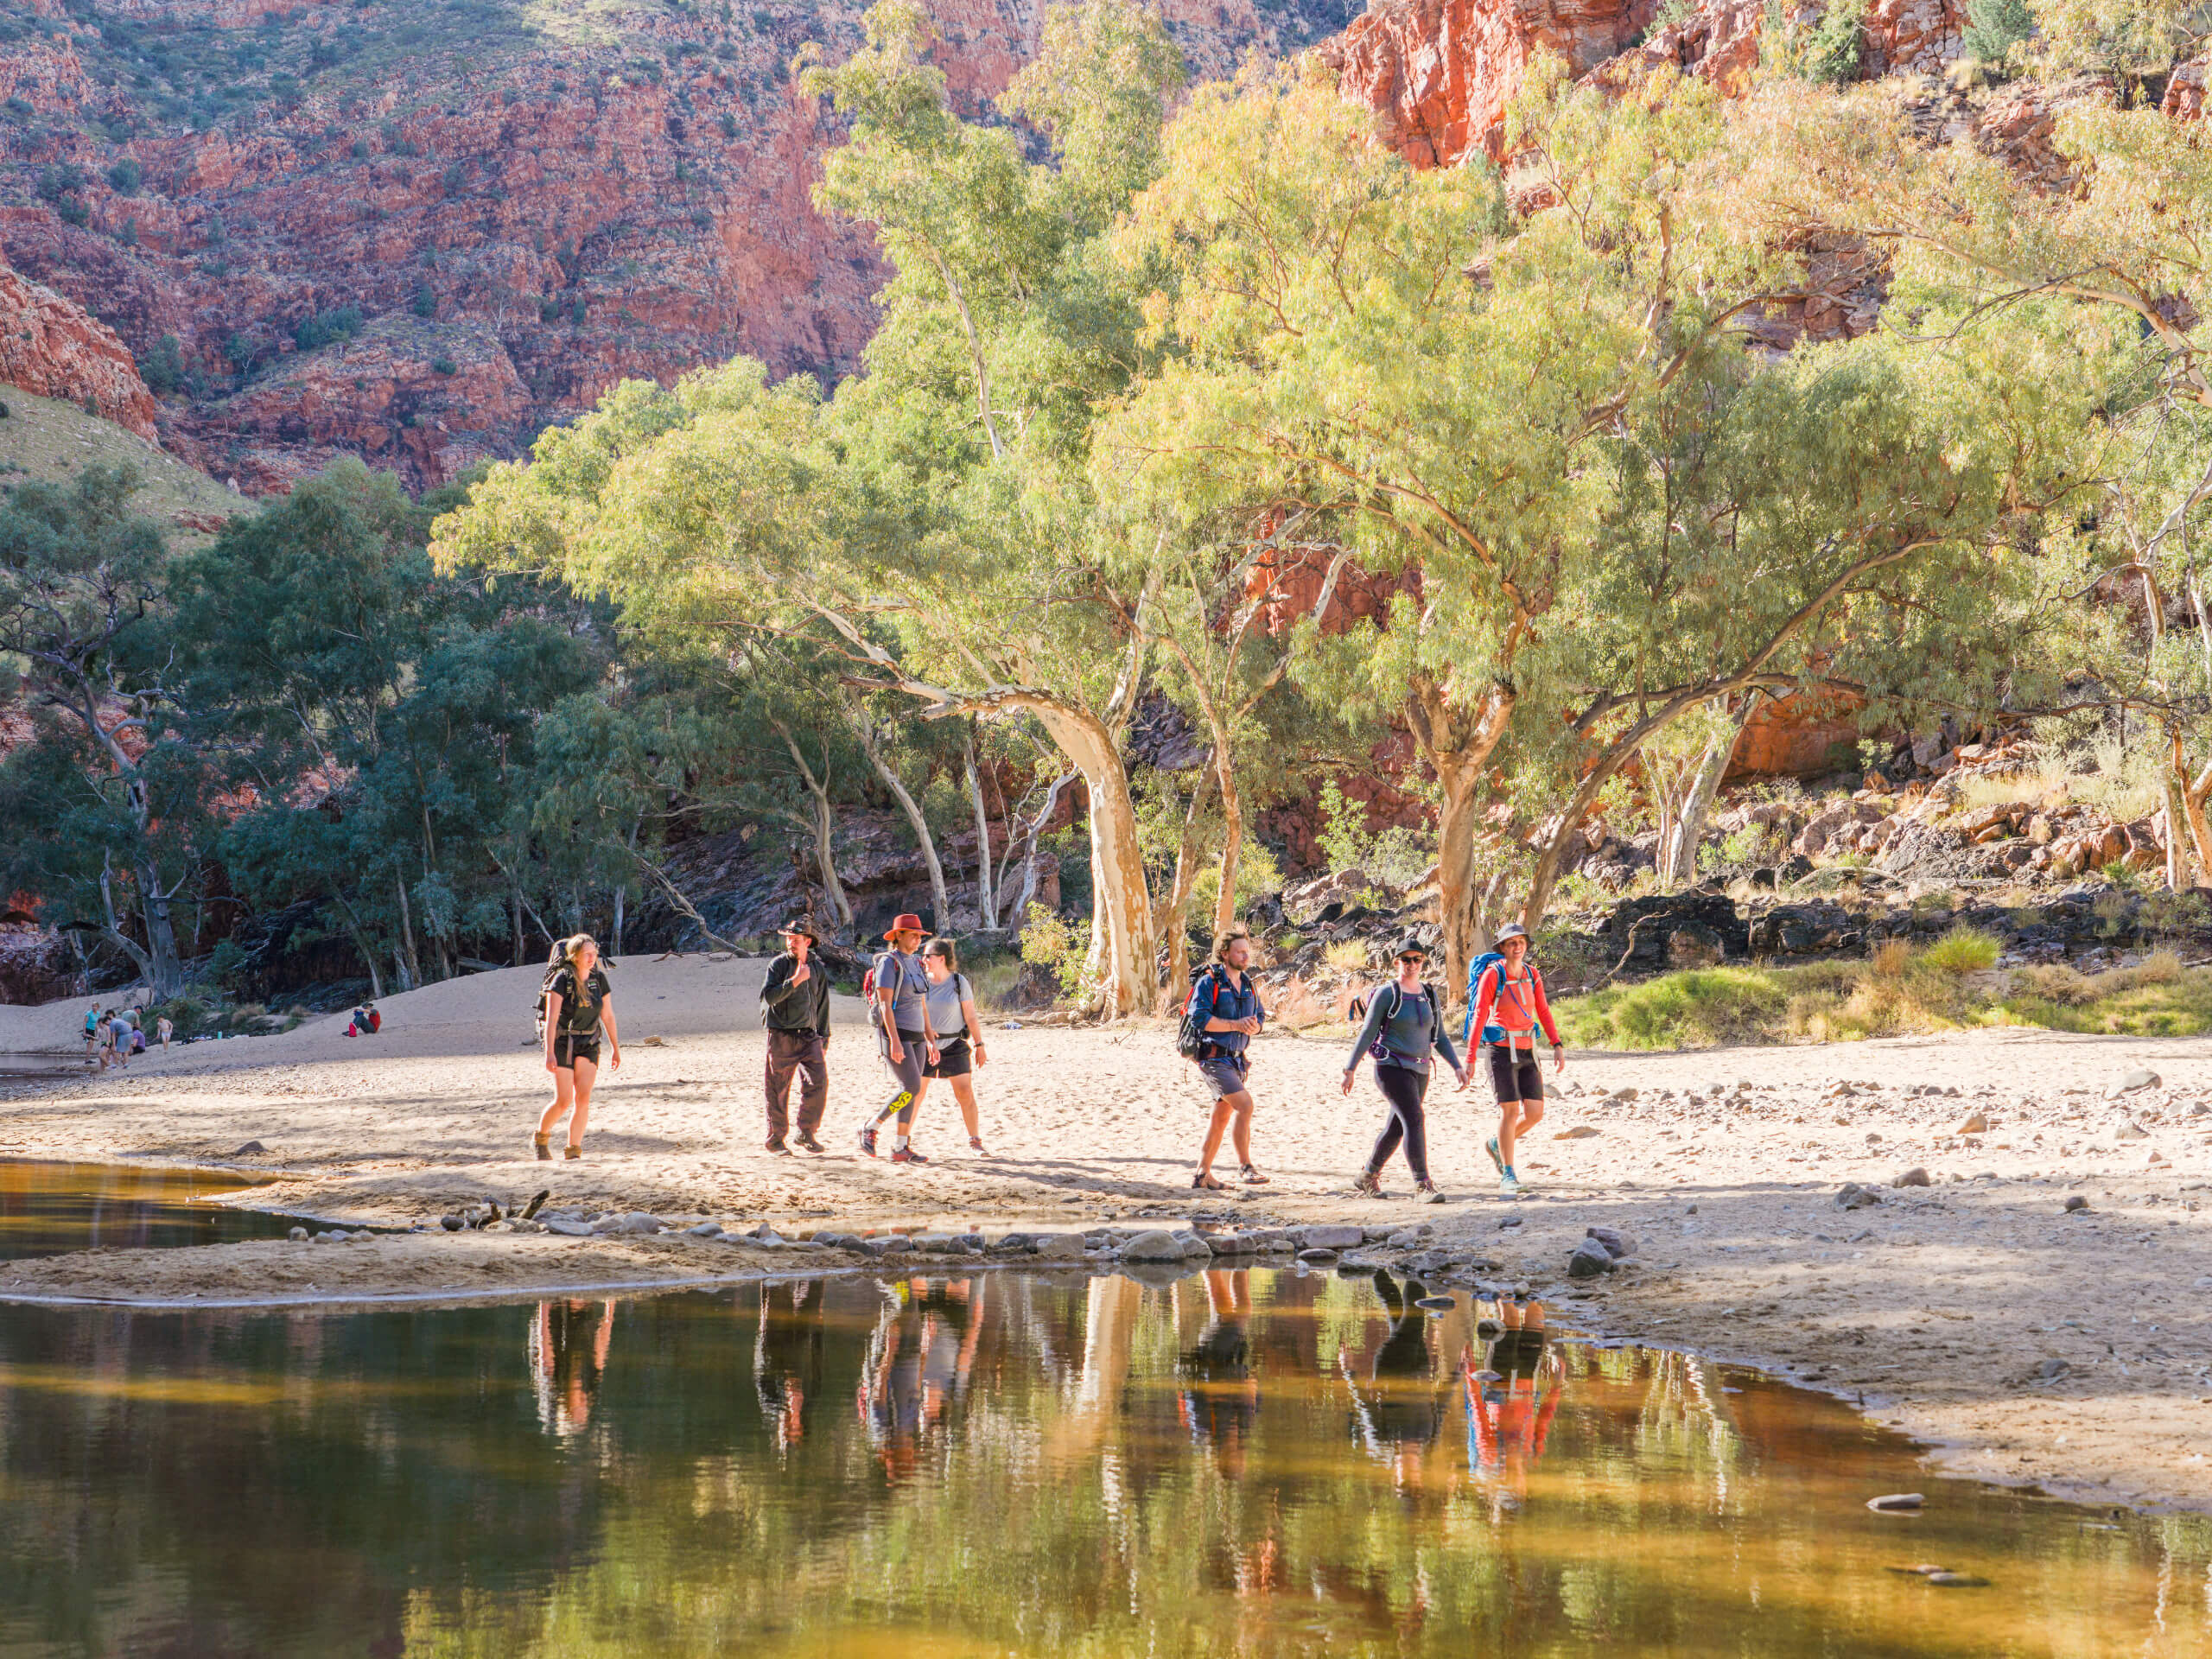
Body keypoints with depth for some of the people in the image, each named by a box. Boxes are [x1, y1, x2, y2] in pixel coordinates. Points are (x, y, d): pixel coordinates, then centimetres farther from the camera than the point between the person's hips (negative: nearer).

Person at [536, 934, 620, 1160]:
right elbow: (551, 1018, -17)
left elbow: (608, 1016, 10)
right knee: (564, 1101, -8)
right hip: (563, 1042, -4)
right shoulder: (562, 980, -12)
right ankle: (541, 1137, 19)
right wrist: (549, 1053, -23)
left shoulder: (599, 979, 2)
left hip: (589, 1045, 4)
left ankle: (573, 1152, -2)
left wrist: (615, 1048, 11)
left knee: (583, 1098, -9)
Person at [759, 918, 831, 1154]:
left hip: (809, 1037, 3)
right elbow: (768, 996, -15)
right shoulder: (778, 965, 0)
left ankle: (806, 1133, 0)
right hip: (781, 1037, -3)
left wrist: (824, 1042, 17)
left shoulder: (817, 971, 13)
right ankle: (776, 1138, 11)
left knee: (819, 1082, -11)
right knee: (778, 1090, 0)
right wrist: (795, 981, -20)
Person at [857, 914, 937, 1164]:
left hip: (915, 1036, 8)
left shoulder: (916, 965, 15)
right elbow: (885, 1004, -17)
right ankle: (870, 1129, -3)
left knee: (910, 1091, 4)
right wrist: (894, 1040, -25)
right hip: (894, 1034, -8)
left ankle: (901, 1148, 7)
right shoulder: (889, 963, -10)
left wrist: (931, 1041, 16)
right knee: (912, 1088, -16)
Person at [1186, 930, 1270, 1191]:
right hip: (1214, 1057, -8)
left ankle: (1202, 1175, 17)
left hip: (1236, 1059, 8)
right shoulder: (1209, 982, -9)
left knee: (1222, 1116, 10)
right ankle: (1246, 1167, -16)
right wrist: (1236, 1025, -21)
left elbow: (1260, 1016, 14)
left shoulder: (1248, 985, 13)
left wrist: (1253, 1027, -10)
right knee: (1244, 1105, -19)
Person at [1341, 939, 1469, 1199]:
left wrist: (1457, 1066, 3)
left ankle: (1367, 1178, 29)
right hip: (1392, 1067, -7)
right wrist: (1350, 1069, -9)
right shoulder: (1387, 994, -7)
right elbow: (1367, 1033, -7)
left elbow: (1440, 1036, 14)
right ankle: (1422, 1184, -23)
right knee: (1414, 1120, -20)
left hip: (1419, 1070, 7)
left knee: (1396, 1128, 13)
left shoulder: (1429, 996, 10)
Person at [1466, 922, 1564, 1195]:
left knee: (1535, 1113, 2)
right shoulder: (1493, 974, -9)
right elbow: (1479, 1015, -12)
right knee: (1510, 1111, -8)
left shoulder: (1532, 974, 7)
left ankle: (1497, 1145, 28)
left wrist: (1557, 1046, 1)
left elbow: (1543, 1012, 11)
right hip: (1503, 1050, -5)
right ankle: (1508, 1175, 2)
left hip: (1527, 1051, 6)